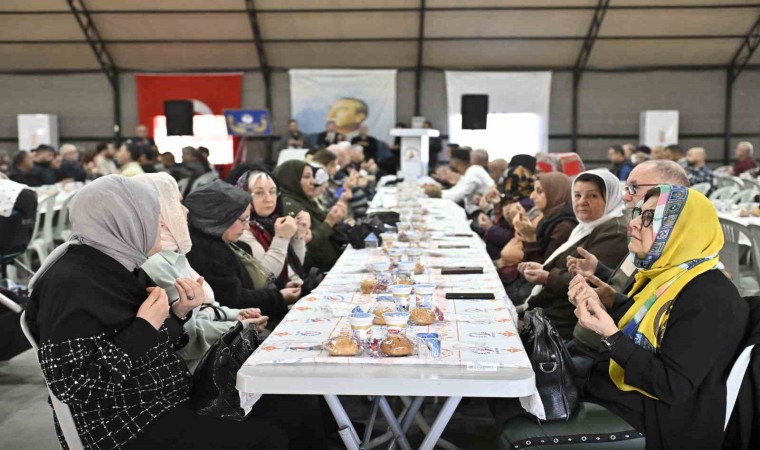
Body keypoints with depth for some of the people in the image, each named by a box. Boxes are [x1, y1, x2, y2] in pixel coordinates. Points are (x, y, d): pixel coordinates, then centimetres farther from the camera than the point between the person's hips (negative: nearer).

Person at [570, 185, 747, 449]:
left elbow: (674, 387, -25)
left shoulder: (710, 300, -22)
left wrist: (610, 334, -28)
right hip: (618, 388, 9)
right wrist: (598, 309, -5)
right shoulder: (664, 276, 7)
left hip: (655, 422, -9)